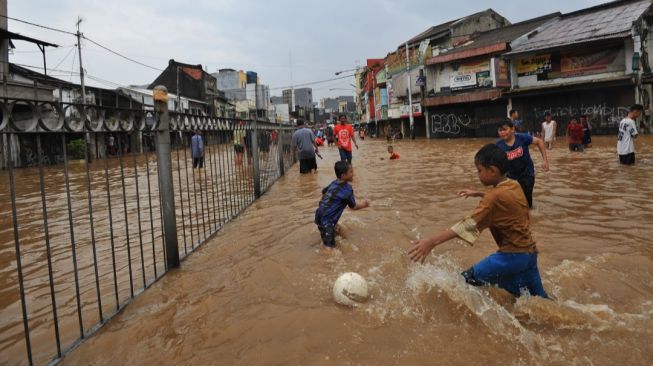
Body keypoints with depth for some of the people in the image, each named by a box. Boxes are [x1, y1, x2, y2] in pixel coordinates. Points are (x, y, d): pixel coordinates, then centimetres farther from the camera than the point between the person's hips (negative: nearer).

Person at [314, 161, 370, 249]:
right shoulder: (347, 189, -14)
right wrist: (364, 205, 16)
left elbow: (323, 192, 25)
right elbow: (353, 206, -1)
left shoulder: (334, 183, 6)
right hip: (326, 220, -9)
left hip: (320, 215, 9)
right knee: (330, 247, -12)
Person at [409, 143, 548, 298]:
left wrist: (432, 241, -35)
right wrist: (478, 194, 27)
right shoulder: (514, 186, 5)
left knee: (467, 281, -12)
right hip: (530, 252, 9)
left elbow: (469, 224, -29)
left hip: (513, 255, -9)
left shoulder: (495, 196, -19)